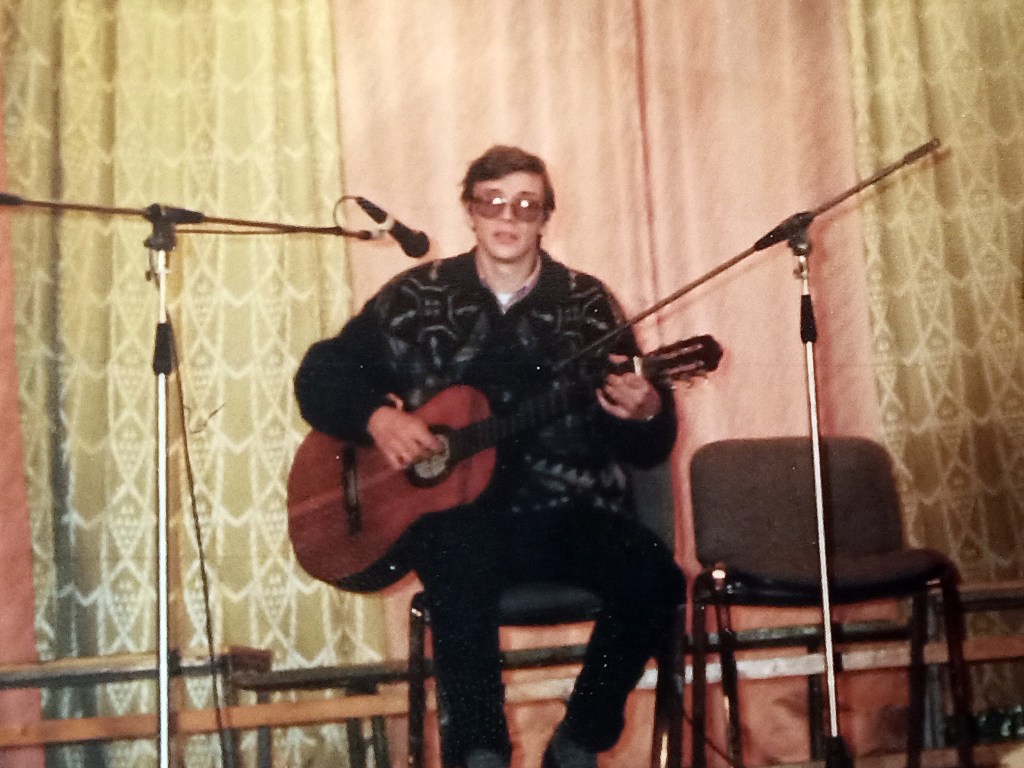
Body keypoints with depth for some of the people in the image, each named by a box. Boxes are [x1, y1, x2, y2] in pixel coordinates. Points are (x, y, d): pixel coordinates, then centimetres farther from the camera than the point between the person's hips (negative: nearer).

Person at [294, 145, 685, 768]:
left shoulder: (589, 305, 6)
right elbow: (320, 375, 10)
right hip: (454, 509, -1)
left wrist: (645, 414, -19)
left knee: (654, 579, -25)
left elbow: (649, 448, 5)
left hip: (565, 511, 2)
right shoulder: (417, 297, 7)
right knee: (462, 565, -35)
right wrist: (377, 417, -9)